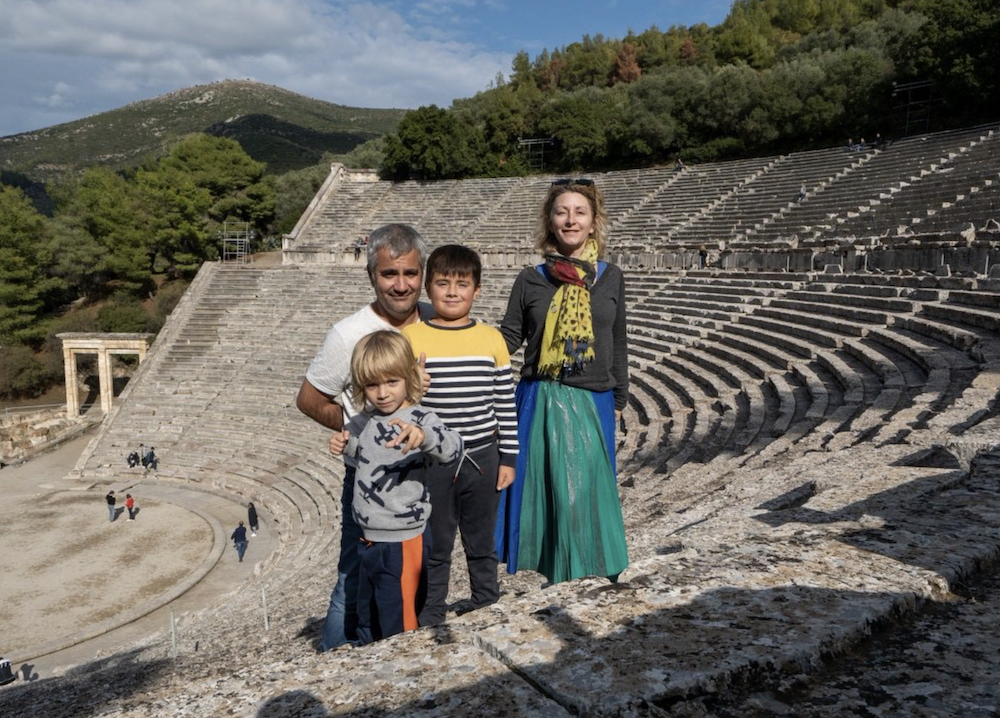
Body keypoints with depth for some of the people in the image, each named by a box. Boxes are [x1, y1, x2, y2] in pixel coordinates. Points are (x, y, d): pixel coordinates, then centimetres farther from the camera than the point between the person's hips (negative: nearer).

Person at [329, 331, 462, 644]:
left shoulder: (419, 419, -20)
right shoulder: (366, 420, 3)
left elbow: (453, 448, -39)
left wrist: (422, 436, -60)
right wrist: (344, 444, 3)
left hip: (403, 542, -8)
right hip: (368, 539, 8)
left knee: (399, 627, 5)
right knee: (367, 619, 26)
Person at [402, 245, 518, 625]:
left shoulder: (492, 339, 0)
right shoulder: (410, 338, -6)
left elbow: (506, 404, 4)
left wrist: (508, 458, 3)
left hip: (483, 459, 2)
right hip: (431, 461, -1)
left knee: (482, 543, 17)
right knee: (433, 546, 12)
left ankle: (487, 606, 35)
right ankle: (430, 614, 29)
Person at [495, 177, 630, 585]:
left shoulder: (611, 278, 6)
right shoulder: (530, 280, 2)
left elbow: (617, 344, 13)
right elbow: (508, 339, 5)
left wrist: (619, 399, 14)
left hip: (593, 400, 1)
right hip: (541, 399, 0)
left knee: (590, 480, 4)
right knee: (542, 480, 3)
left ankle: (591, 561, 23)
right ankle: (546, 560, 19)